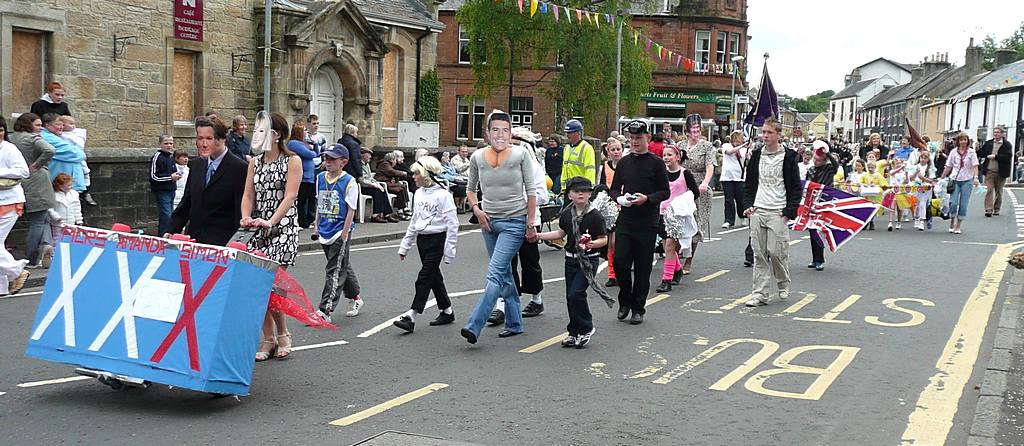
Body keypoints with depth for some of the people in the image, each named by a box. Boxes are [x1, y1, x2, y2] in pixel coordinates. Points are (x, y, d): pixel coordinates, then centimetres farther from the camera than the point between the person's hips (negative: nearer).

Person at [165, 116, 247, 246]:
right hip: (193, 238, 6)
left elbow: (241, 211, -9)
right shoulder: (196, 165, 14)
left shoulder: (239, 168, -7)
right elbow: (186, 202, 19)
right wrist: (171, 230, 11)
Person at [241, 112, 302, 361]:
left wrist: (271, 221, -25)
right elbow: (248, 195, 9)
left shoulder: (292, 161, -2)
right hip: (258, 228, 5)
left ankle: (282, 335, 9)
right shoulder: (254, 162, 14)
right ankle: (268, 339, 9)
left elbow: (290, 196, -12)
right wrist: (246, 218, -11)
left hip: (283, 227, -5)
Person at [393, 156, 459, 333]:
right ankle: (447, 311, 27)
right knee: (434, 276, 14)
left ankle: (411, 316, -12)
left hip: (437, 240, -8)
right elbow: (414, 220, 18)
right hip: (422, 239, 8)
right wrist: (405, 246, 18)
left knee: (424, 277, -10)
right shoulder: (419, 193, 9)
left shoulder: (443, 195, -14)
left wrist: (449, 250, -16)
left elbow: (452, 224, -14)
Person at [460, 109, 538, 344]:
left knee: (495, 274, -13)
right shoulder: (478, 157, 3)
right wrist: (476, 209, -2)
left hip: (514, 222, -5)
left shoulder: (520, 154, -6)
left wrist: (531, 225, -6)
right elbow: (471, 189, 17)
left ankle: (474, 326, -18)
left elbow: (531, 192, -4)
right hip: (489, 221, 5)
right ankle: (514, 323, 25)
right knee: (505, 275, 14)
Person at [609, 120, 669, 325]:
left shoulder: (656, 162, -1)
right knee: (620, 262, -2)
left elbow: (665, 191, -1)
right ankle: (625, 302, 20)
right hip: (625, 221, 3)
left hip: (647, 223, -3)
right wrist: (620, 198, -7)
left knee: (642, 267, 3)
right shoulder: (624, 162, 10)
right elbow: (614, 189, 15)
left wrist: (647, 199, -18)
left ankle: (638, 308, 15)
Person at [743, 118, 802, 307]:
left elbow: (796, 188, 0)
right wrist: (748, 204, 5)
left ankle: (783, 284, 20)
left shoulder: (788, 157, -2)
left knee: (776, 252, -6)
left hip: (778, 213, -4)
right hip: (757, 212, 4)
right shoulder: (756, 155, 11)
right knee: (759, 254, 2)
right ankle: (760, 293, 5)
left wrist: (789, 211, -9)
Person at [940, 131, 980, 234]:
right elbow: (948, 167, 10)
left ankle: (958, 226, 9)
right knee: (953, 203, -10)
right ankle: (952, 223, 10)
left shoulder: (971, 152, 0)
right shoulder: (954, 152, 6)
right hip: (955, 180, 1)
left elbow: (975, 166, -7)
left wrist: (976, 177, -21)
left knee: (963, 205, 0)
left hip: (967, 181, -1)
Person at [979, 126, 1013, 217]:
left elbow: (1008, 156, -16)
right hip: (989, 171, 1)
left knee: (999, 191, 10)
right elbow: (981, 154, 9)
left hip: (1001, 172, -1)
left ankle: (996, 209, 22)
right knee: (989, 190, -7)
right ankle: (988, 209, -10)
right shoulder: (988, 143, 7)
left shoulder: (1007, 145, -3)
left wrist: (995, 156, -20)